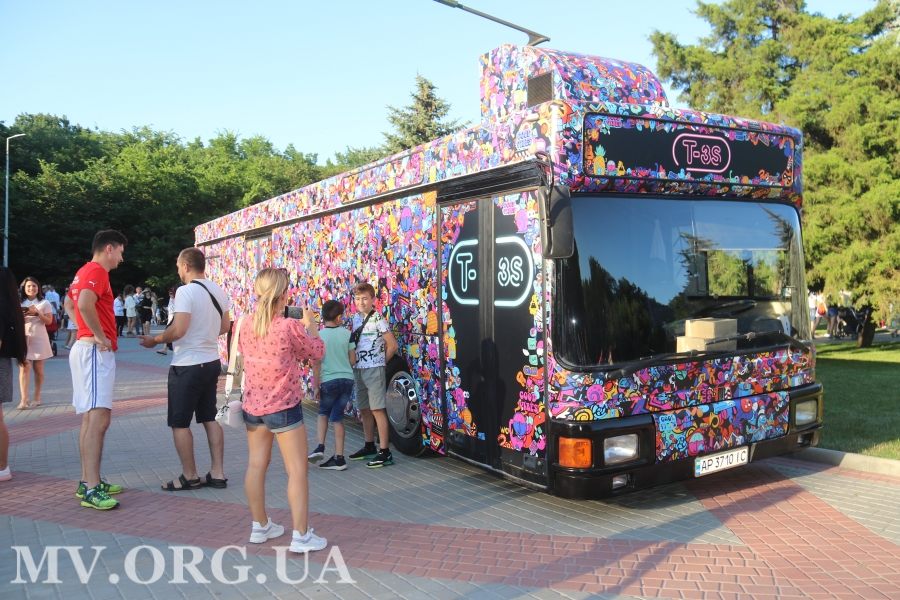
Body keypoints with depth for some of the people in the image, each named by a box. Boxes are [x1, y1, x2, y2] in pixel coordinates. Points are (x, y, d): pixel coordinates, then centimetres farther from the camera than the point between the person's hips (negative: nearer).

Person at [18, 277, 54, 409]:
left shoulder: (44, 303, 3)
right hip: (23, 338, 1)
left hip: (39, 339, -1)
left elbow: (49, 321, -3)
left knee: (38, 368, 5)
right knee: (24, 368, -9)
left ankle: (37, 397, 17)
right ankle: (24, 399, -14)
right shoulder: (20, 303, 10)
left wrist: (37, 313, -17)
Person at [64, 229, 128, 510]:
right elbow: (85, 304, -29)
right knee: (98, 418, -15)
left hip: (86, 347, 11)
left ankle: (88, 481, 20)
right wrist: (101, 337, -19)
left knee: (90, 418, 13)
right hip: (96, 351, -11)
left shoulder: (85, 271, 18)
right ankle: (92, 490, -17)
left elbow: (69, 304, 29)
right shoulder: (97, 271, -12)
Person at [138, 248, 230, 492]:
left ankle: (190, 476, 13)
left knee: (179, 423, 5)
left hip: (187, 366, -8)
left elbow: (178, 330, -24)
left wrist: (154, 340, -8)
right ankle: (217, 473, 17)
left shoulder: (185, 291, -17)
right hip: (211, 362, 8)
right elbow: (225, 327, 14)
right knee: (209, 418, 15)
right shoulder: (219, 291, 7)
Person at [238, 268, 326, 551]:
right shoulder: (290, 327, -20)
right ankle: (301, 536, 5)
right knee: (297, 471, 2)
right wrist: (310, 323, 8)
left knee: (256, 465, 15)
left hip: (253, 406, 6)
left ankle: (260, 526, 28)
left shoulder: (245, 326, -3)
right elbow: (317, 352, -6)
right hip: (284, 408, -6)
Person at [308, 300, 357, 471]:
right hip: (347, 379, 3)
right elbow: (353, 360, 5)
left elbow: (316, 364, -8)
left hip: (329, 381, -3)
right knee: (337, 417, 10)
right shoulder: (347, 333, 1)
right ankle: (338, 458, 8)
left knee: (323, 413, 22)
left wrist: (316, 386, -1)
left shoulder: (319, 335, -8)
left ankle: (320, 447, 7)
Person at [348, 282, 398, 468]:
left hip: (373, 369, -8)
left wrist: (380, 361, 0)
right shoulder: (356, 318, 10)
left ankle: (385, 452, -5)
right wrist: (354, 363, 6)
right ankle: (369, 447, 27)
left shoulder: (377, 318, -12)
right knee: (364, 409, 14)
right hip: (358, 369, 8)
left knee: (377, 410, -8)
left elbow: (392, 344, -10)